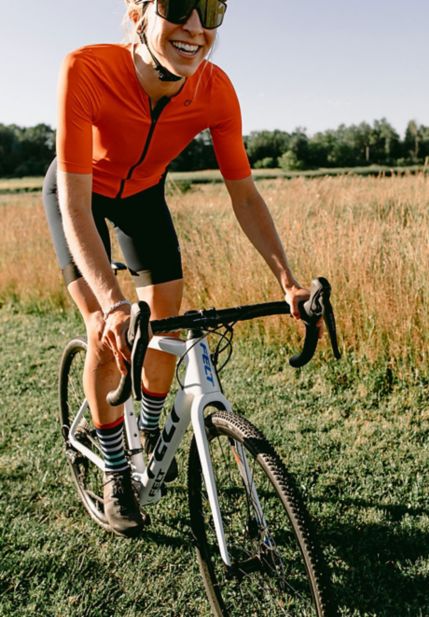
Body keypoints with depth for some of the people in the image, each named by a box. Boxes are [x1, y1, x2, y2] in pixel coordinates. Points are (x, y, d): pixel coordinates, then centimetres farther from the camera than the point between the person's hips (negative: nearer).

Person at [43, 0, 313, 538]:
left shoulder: (216, 90, -28)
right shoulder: (86, 71, -38)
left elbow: (245, 195, -21)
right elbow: (75, 206, -40)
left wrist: (288, 281, -31)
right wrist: (114, 305, -52)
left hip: (141, 195, 3)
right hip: (77, 194, -3)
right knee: (108, 333, -14)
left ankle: (149, 433, 31)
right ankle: (115, 472, 8)